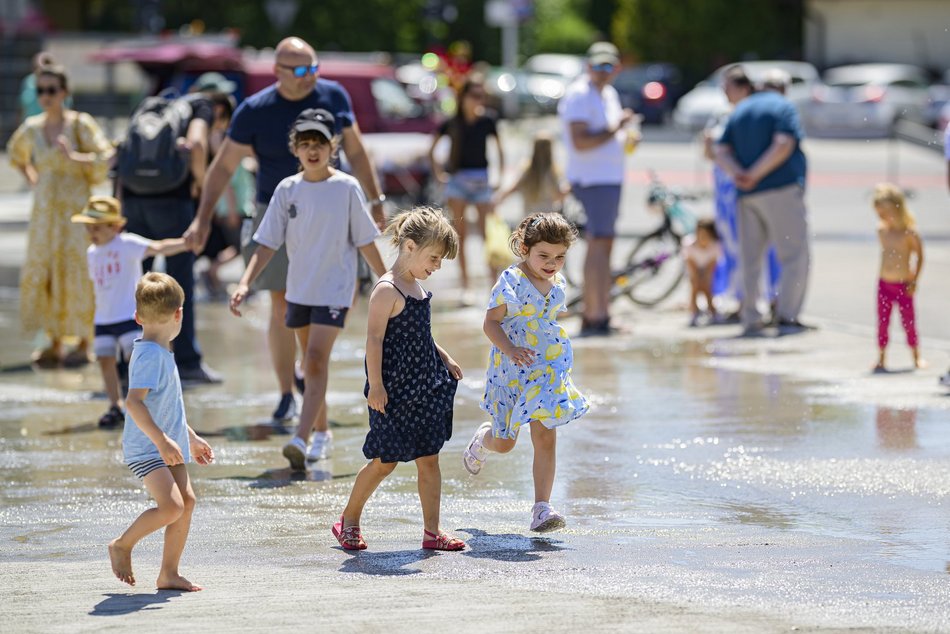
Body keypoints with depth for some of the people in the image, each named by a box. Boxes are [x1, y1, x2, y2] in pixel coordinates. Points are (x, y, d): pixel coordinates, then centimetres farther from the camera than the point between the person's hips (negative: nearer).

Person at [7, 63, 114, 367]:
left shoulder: (80, 125, -8)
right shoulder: (32, 128, 6)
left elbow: (106, 158, -15)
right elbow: (16, 153, 28)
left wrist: (73, 156, -26)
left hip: (76, 206, -5)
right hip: (45, 208, 5)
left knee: (77, 272, -6)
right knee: (40, 272, 1)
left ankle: (84, 345, 3)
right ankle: (54, 344, 10)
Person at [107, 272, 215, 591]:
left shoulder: (162, 354, 16)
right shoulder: (150, 355, -18)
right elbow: (134, 401, -28)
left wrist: (192, 438, 32)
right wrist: (162, 440, -31)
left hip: (167, 447, 10)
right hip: (146, 449, -10)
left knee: (187, 500, 4)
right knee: (171, 506, -20)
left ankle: (169, 573, 10)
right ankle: (122, 544, 2)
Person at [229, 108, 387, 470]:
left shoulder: (346, 187, -7)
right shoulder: (287, 190, 0)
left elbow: (365, 241, 0)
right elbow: (268, 243, 1)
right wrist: (245, 283, -10)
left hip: (335, 288, -4)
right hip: (299, 288, 4)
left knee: (317, 358, -16)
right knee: (311, 363, 13)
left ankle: (301, 440, -24)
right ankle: (321, 433, 28)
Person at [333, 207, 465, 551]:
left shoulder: (417, 287, 12)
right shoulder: (387, 290, -16)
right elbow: (374, 339, -19)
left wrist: (444, 358, 18)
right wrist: (375, 385, -21)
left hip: (424, 387, 8)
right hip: (395, 391, -8)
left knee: (429, 458, 6)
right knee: (385, 460, 0)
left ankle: (432, 530, 10)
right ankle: (349, 520, 17)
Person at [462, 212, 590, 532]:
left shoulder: (558, 283, 6)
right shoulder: (512, 280, -14)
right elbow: (491, 322, -15)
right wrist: (510, 350, -30)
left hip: (547, 370, 4)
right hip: (511, 369, -4)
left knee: (545, 437, -8)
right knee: (504, 443, 10)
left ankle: (542, 508, -8)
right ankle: (482, 439, 47)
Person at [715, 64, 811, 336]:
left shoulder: (739, 111, 19)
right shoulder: (783, 107, 1)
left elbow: (721, 152, 8)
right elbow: (783, 144, -16)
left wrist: (737, 173, -8)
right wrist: (755, 175, -14)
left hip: (747, 194, 6)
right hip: (782, 189, -6)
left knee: (750, 258, 10)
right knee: (794, 255, -2)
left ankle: (750, 319, 8)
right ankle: (786, 316, -10)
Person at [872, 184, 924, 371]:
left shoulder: (909, 232, -13)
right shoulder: (881, 230, 3)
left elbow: (919, 256, -6)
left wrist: (914, 280, -8)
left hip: (903, 285, -4)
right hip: (884, 284, 4)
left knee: (908, 322, 4)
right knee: (882, 323, 4)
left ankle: (916, 356, 19)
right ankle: (881, 358, 12)